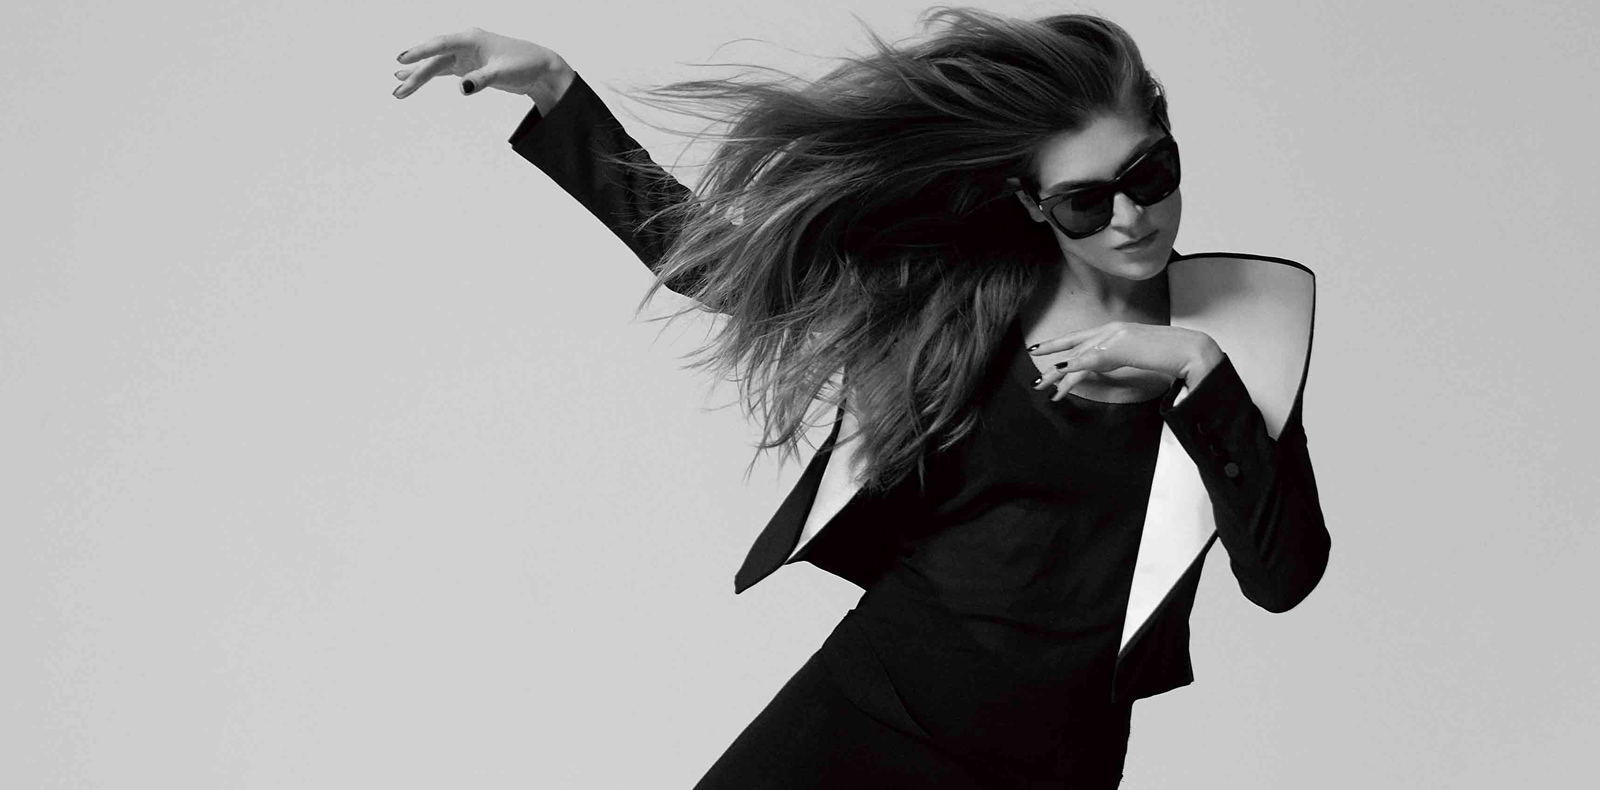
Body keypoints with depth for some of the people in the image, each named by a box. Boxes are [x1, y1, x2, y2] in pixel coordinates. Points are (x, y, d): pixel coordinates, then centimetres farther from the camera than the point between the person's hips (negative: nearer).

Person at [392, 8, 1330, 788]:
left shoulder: (1238, 322, -2)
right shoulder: (950, 286, -2)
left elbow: (1285, 575, -8)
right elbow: (704, 252, 4)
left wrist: (1196, 370, -18)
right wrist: (554, 88, -2)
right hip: (862, 706, 1)